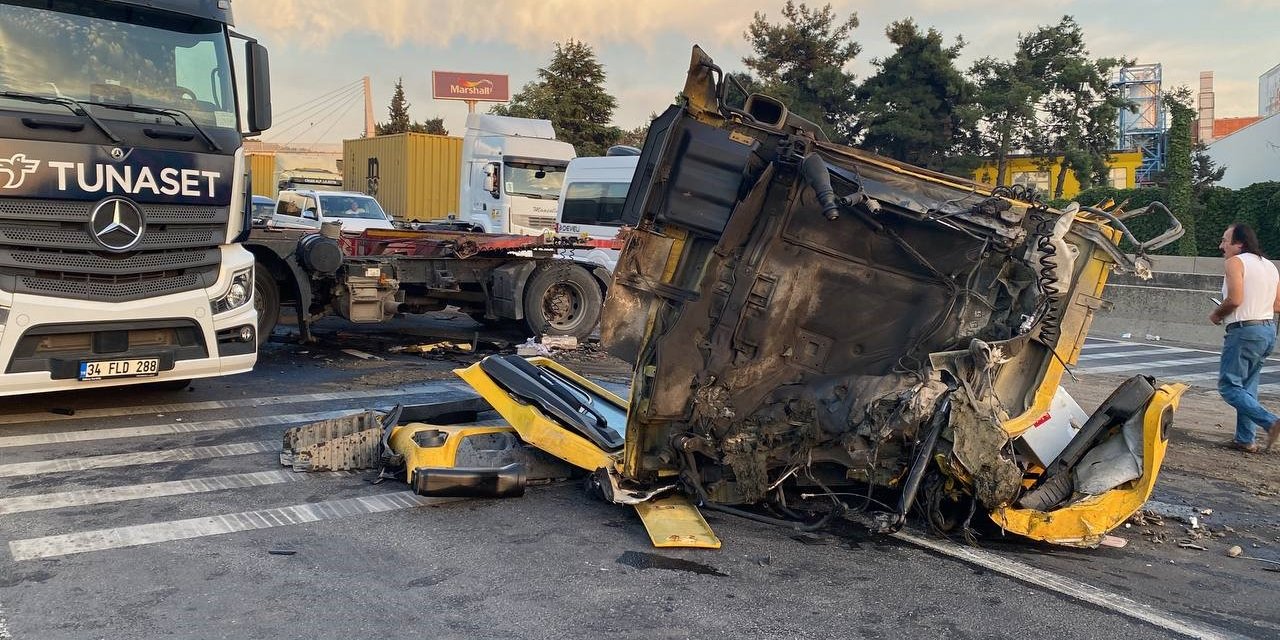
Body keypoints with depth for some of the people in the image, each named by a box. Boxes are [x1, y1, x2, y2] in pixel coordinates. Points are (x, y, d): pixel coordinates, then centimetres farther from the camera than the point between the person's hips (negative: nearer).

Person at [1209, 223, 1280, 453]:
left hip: (1244, 330, -9)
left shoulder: (1235, 262, -9)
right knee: (1247, 386, 14)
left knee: (1229, 386, -5)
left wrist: (1216, 315, -3)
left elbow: (1235, 299, -19)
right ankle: (1245, 439, 13)